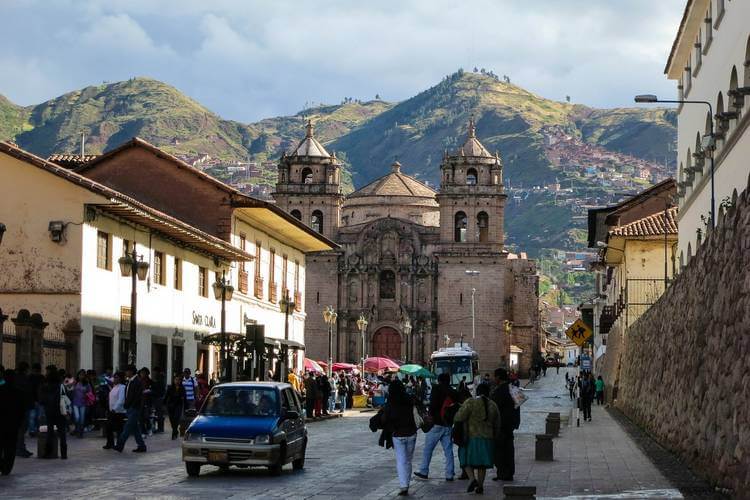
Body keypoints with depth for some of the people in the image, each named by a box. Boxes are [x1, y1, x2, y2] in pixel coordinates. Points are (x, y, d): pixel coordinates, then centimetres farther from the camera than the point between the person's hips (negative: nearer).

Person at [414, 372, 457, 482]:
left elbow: (433, 404, -16)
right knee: (448, 450, 7)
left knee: (427, 449, 5)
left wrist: (431, 415, -4)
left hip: (436, 424, -5)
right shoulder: (453, 392, 8)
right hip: (448, 425, 5)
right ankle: (450, 474, 5)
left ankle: (424, 471, 8)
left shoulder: (437, 389, -7)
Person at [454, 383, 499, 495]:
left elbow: (459, 418, -15)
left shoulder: (470, 402, -10)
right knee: (482, 463, 12)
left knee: (467, 460, 8)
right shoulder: (493, 405, 5)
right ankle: (480, 486, 10)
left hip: (471, 436, -4)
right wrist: (493, 435, 26)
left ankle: (472, 478, -14)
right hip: (487, 438, 4)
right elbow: (497, 425, 12)